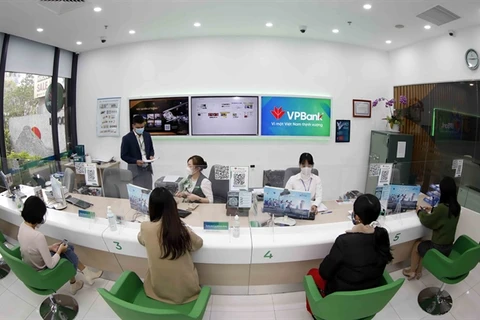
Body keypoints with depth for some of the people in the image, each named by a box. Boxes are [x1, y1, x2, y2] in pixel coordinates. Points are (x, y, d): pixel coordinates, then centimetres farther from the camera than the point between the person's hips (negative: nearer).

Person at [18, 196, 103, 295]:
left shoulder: (23, 225, -11)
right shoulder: (38, 236, -37)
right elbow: (50, 264, -28)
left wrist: (50, 247, 1)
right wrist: (60, 250, -12)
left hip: (29, 265, 8)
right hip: (40, 272, -8)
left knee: (69, 248, 14)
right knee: (72, 257, 12)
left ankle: (87, 273, 26)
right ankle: (73, 284, 35)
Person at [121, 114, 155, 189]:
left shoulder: (147, 135, 7)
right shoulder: (127, 138, -8)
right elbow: (124, 156, -7)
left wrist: (151, 156, -5)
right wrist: (136, 161, -20)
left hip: (147, 168, 5)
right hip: (135, 170, -4)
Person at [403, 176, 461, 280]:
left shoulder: (442, 207, -28)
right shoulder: (457, 207, -5)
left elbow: (426, 221, -14)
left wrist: (420, 211, 4)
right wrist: (432, 210, 20)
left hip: (438, 248, -7)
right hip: (449, 247, 7)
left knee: (416, 245, 20)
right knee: (423, 244, 28)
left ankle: (412, 271, 34)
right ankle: (418, 272, 34)